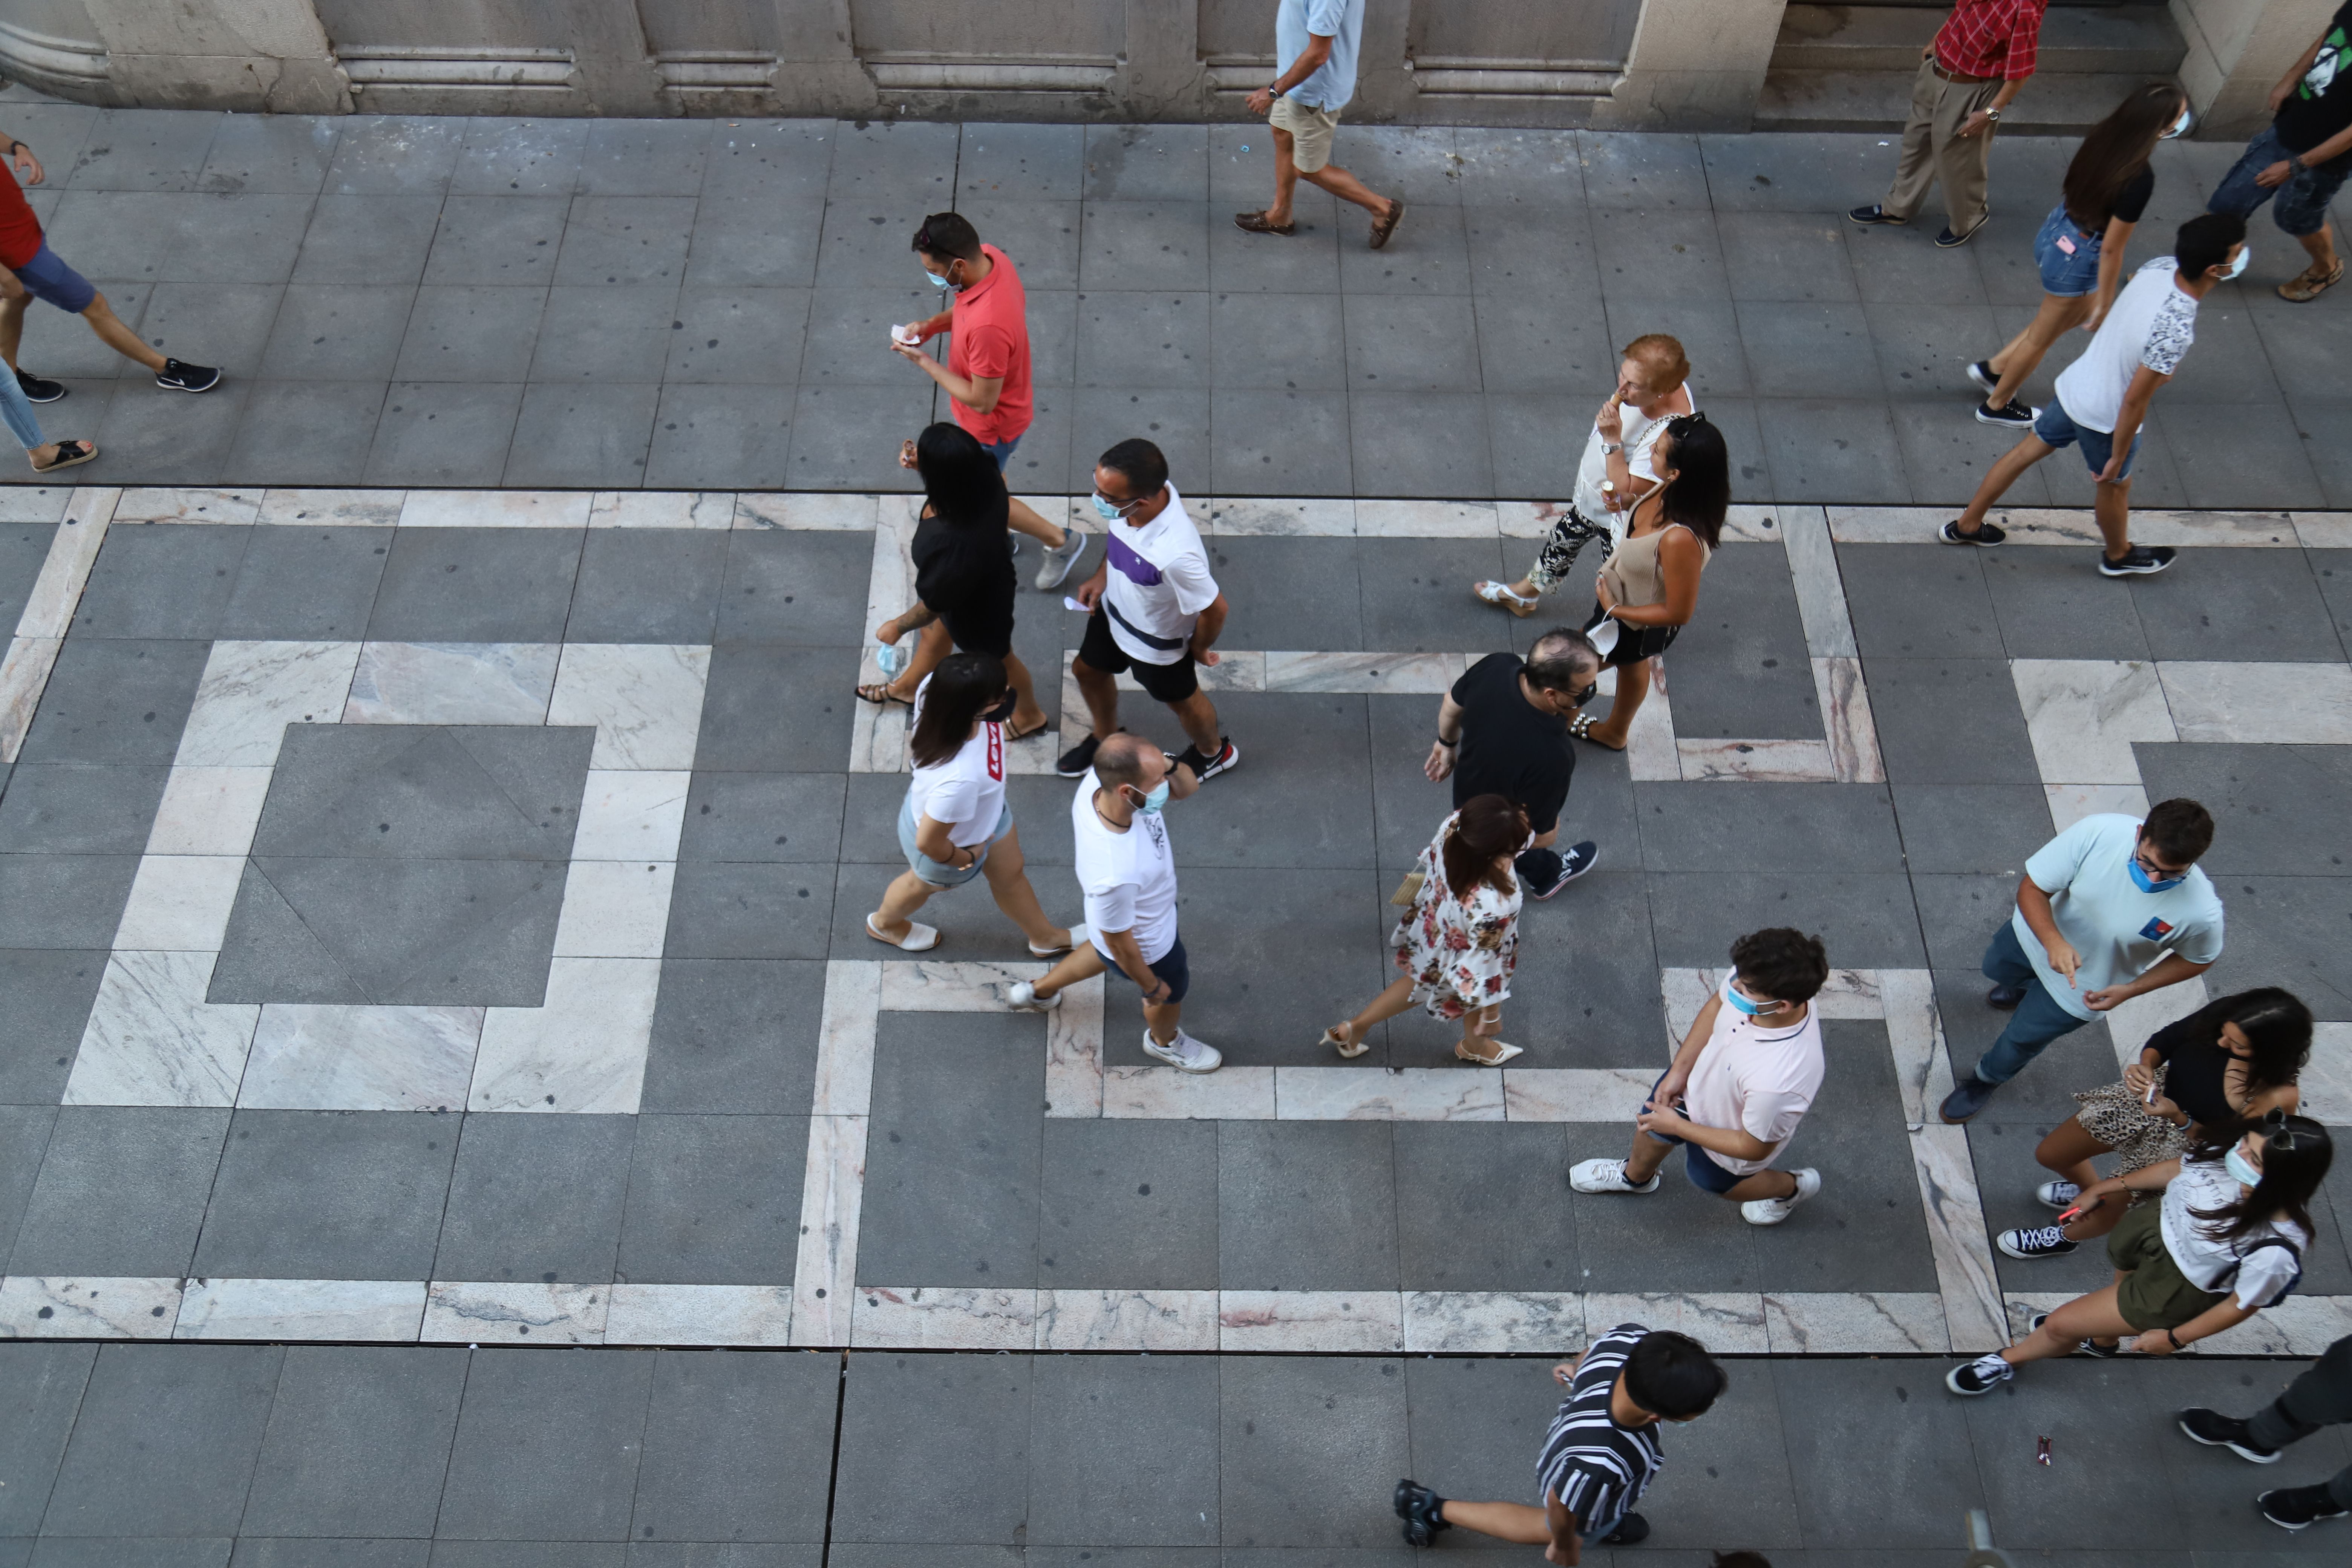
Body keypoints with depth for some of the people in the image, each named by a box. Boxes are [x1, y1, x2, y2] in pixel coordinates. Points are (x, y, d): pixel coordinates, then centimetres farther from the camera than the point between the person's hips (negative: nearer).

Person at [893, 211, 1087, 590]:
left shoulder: (988, 327, -44)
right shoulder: (989, 257, -17)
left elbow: (982, 401, -31)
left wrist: (924, 362, -25)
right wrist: (931, 325, -10)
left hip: (993, 424, -8)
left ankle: (1060, 540, 35)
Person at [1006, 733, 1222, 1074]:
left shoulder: (1100, 779, -31)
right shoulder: (1116, 876, -48)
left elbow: (1186, 787, -15)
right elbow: (1121, 944, -27)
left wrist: (1171, 767, -39)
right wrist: (1151, 986, -8)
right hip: (1147, 946, -6)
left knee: (1103, 955, 39)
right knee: (1172, 994, 28)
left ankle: (1037, 992, 63)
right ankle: (1164, 1042, 63)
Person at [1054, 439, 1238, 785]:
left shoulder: (1175, 556, -48)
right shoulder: (1138, 491, -27)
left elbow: (1214, 610, -30)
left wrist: (1198, 649, -12)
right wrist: (1102, 576, -4)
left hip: (1157, 641, -6)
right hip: (1114, 609, 6)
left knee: (1180, 699, 24)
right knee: (1088, 671, 29)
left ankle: (1213, 752, 58)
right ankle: (1106, 737, 61)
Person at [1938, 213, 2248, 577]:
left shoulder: (2160, 267, -15)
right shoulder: (2175, 332, -37)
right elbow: (2135, 401, -28)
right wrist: (2118, 457, -15)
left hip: (2075, 383, 6)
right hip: (2105, 417, -6)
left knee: (2028, 449, 23)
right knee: (2115, 484, 21)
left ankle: (1967, 525, 41)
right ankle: (2119, 556, 50)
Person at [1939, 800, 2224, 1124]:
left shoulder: (2201, 912, -36)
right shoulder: (2099, 831, -39)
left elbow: (2198, 960, -12)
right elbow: (2032, 888, -28)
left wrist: (2130, 990, -20)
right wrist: (2054, 942, -45)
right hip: (2038, 933, 2)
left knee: (2022, 1038, 19)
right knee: (1996, 967, 33)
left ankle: (1988, 1078, 54)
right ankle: (2023, 989, 71)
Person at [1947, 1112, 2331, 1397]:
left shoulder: (2275, 1251, -40)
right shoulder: (2229, 1152, -29)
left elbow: (2243, 1303, -21)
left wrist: (2175, 1338, -7)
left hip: (2178, 1289, -5)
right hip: (2159, 1227, 5)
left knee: (2059, 1324, 7)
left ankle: (2008, 1360, 41)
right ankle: (2102, 1338, 71)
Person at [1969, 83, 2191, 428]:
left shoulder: (2103, 135, -11)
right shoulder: (2139, 179, -32)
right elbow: (2112, 248, -23)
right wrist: (2106, 302, -9)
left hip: (2055, 232, 8)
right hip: (2077, 258, -7)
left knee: (2079, 312, 33)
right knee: (2042, 338, 17)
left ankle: (1993, 368, 41)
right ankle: (1996, 406, 39)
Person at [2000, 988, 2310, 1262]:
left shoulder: (2279, 1097, -35)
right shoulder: (2221, 1014, -26)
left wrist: (2179, 1118, -35)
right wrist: (2146, 1065, -25)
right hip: (2162, 1092, 4)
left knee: (2103, 1214, 13)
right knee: (2049, 1155, 19)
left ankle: (2065, 1238, 51)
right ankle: (2090, 1188, 55)